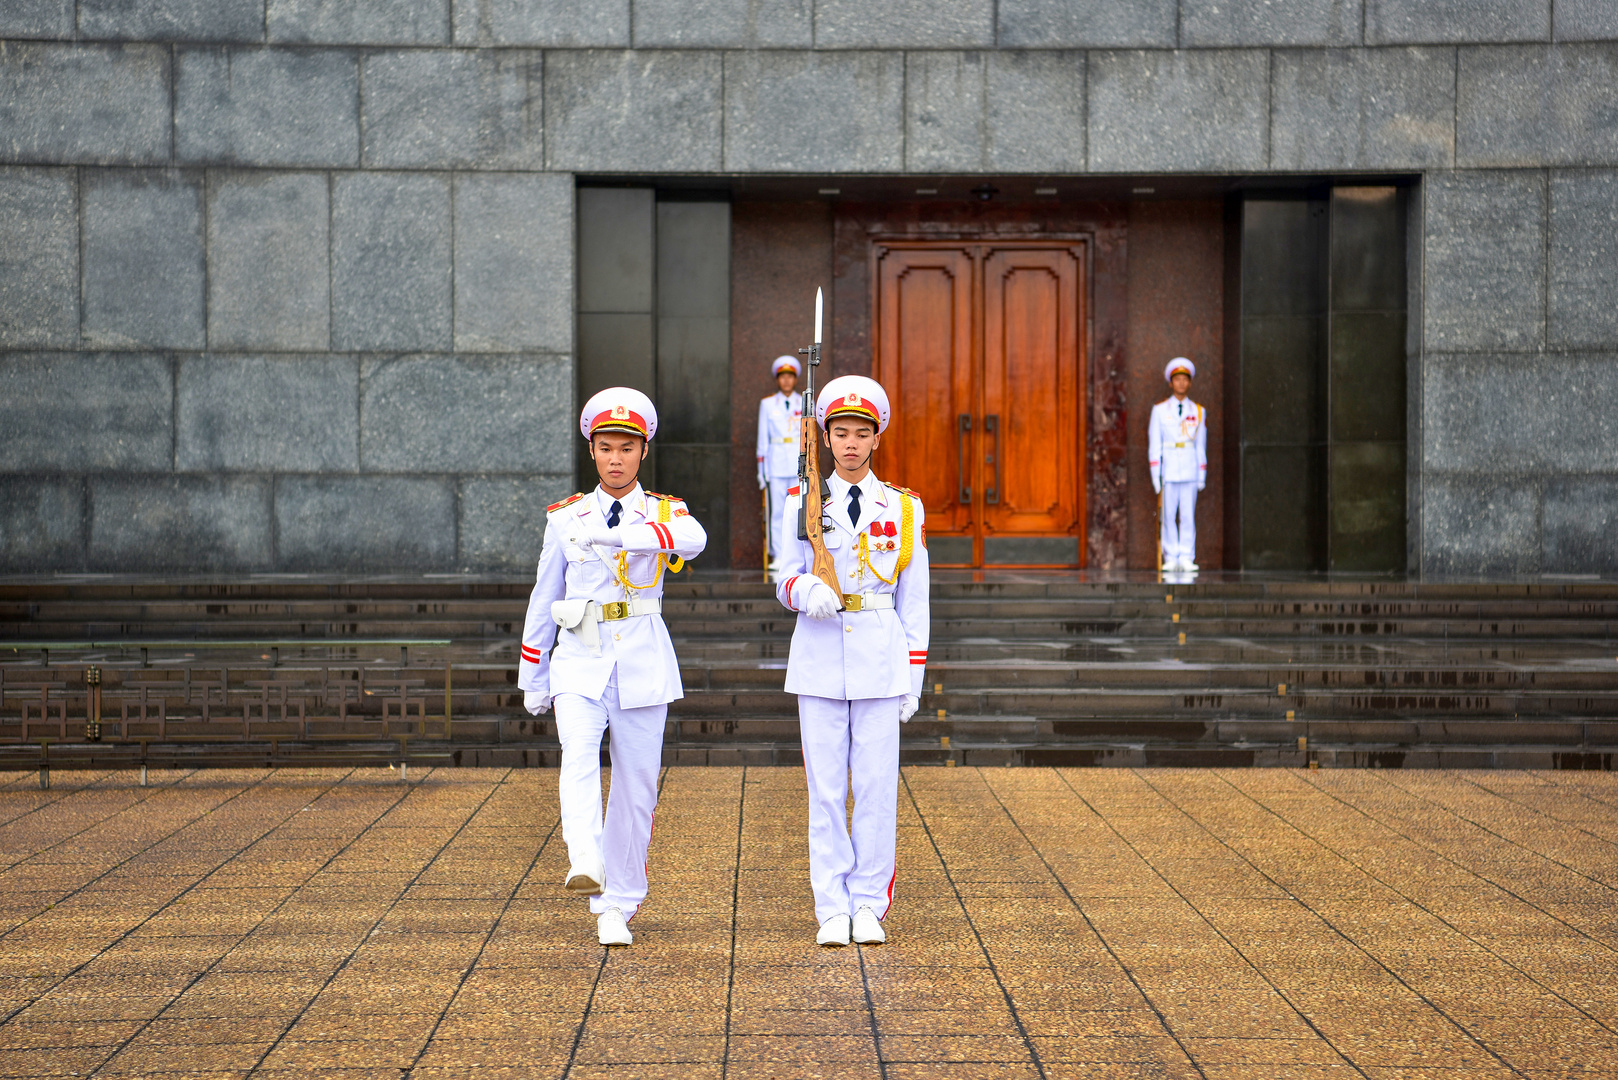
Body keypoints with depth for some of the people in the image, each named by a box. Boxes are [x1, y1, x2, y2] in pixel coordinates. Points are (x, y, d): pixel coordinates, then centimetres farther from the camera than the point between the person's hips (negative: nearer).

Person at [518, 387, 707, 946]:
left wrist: (622, 534, -38)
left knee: (636, 785, 2)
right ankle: (585, 862, -44)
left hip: (643, 663, 0)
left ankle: (617, 907, 14)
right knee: (579, 754, -26)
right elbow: (543, 601, 14)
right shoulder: (565, 519, 8)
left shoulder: (665, 512, 3)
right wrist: (532, 680, 13)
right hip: (580, 659, 0)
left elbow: (692, 538, -23)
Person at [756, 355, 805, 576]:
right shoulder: (767, 404, 9)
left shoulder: (806, 403, 10)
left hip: (800, 462, 0)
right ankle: (778, 556, 1)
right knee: (776, 510, -4)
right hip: (776, 461, 0)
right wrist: (762, 467, 4)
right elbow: (763, 439, 10)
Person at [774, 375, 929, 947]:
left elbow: (913, 599, 8)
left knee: (877, 787, -1)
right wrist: (807, 592, -20)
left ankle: (869, 906, 9)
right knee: (825, 790, 1)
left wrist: (914, 675, 4)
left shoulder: (904, 508, 6)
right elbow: (785, 579, 5)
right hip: (819, 659, 0)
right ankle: (832, 910, 8)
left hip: (880, 661, 0)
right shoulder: (803, 504, 5)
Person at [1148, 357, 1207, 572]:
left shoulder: (1198, 411, 10)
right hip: (1168, 467, -1)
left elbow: (1201, 445, 12)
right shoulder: (1159, 409, 6)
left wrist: (1202, 475, 8)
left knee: (1188, 515, -3)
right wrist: (1155, 474, -4)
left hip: (1190, 469, 1)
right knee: (1168, 516, -2)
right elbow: (1154, 443, 4)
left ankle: (1187, 558, -1)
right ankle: (1171, 557, 2)